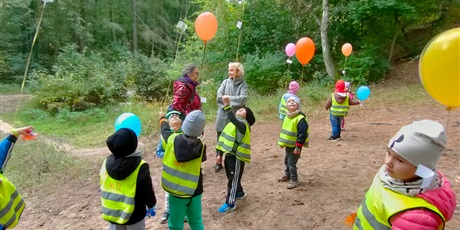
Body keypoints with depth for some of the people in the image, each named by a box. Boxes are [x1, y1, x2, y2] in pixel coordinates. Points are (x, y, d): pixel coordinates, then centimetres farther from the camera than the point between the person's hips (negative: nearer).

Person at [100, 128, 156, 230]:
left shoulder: (107, 162, -12)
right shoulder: (140, 167, -26)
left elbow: (104, 188, 4)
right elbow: (147, 190, -14)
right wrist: (151, 206, 3)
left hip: (112, 213, 5)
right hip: (134, 216, -4)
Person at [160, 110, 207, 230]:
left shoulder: (172, 139, -15)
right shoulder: (201, 147, -15)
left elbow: (165, 129, 8)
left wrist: (162, 119, 30)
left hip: (175, 190, 0)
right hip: (194, 191, 0)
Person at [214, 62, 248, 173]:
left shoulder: (243, 84, -3)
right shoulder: (225, 82, 3)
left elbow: (243, 99, -18)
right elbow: (219, 97, -7)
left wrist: (228, 98, -13)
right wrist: (234, 101, -13)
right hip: (223, 116, 2)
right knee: (221, 139, 8)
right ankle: (218, 162, 20)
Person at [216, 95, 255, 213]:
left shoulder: (243, 124, -16)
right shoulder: (235, 123, 14)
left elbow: (233, 119, -39)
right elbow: (227, 139, 19)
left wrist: (227, 105, -42)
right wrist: (220, 154, 20)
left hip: (237, 157, -10)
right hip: (230, 154, 10)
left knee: (233, 179, -2)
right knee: (232, 177, 23)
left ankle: (230, 203, 7)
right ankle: (239, 193, 44)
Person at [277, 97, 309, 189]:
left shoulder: (300, 118, -22)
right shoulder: (287, 117, 6)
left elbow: (303, 134, -24)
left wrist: (298, 147, -24)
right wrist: (282, 142, 17)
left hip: (295, 145, -8)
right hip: (288, 144, 8)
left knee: (291, 162, -2)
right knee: (286, 160, 20)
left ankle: (294, 180, 14)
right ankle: (287, 175, 39)